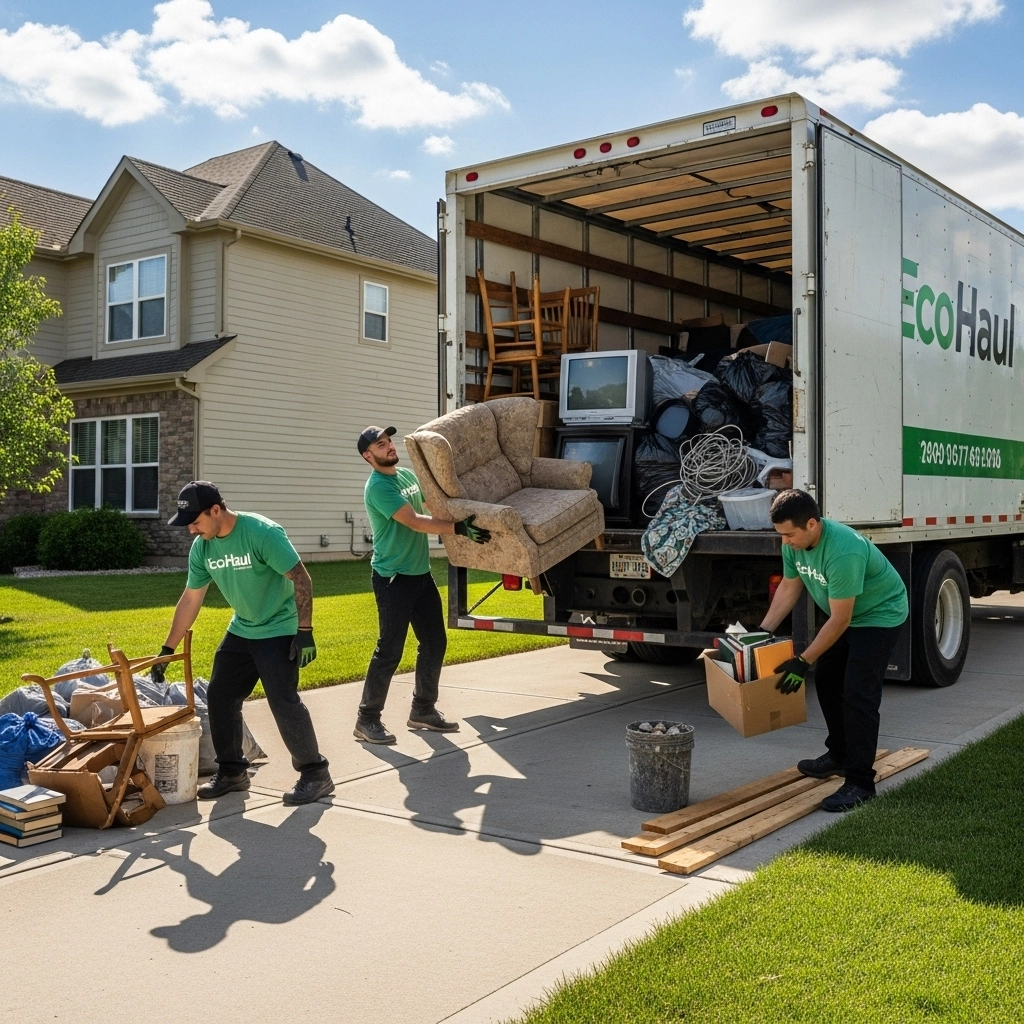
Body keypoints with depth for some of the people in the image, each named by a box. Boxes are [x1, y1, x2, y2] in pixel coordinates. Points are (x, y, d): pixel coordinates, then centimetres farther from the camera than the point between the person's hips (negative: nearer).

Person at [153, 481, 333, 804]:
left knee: (283, 701, -14)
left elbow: (301, 579, -22)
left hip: (279, 630, -7)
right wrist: (168, 648, 5)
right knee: (219, 697, 7)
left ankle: (315, 774, -1)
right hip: (241, 630, 7)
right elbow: (190, 599, 5)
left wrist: (304, 632, -25)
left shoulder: (262, 532, -24)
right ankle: (232, 771, 21)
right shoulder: (201, 547, -3)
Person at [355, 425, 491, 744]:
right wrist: (458, 528, -31)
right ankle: (367, 720, 5)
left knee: (435, 643, 12)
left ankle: (423, 711, 25)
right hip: (394, 578, -9)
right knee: (389, 651, -6)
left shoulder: (407, 475, 11)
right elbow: (415, 522, -26)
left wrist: (464, 514, 20)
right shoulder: (378, 487, -17)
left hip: (421, 574, 9)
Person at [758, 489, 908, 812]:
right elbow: (789, 587, 3)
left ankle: (860, 783, -12)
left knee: (858, 694, -16)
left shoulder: (843, 552, -38)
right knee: (827, 680, 14)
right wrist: (762, 632, -3)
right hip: (844, 615, 9)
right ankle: (839, 755, 31)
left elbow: (839, 619, -32)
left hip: (879, 615, -9)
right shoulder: (794, 543, -12)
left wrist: (803, 662, -27)